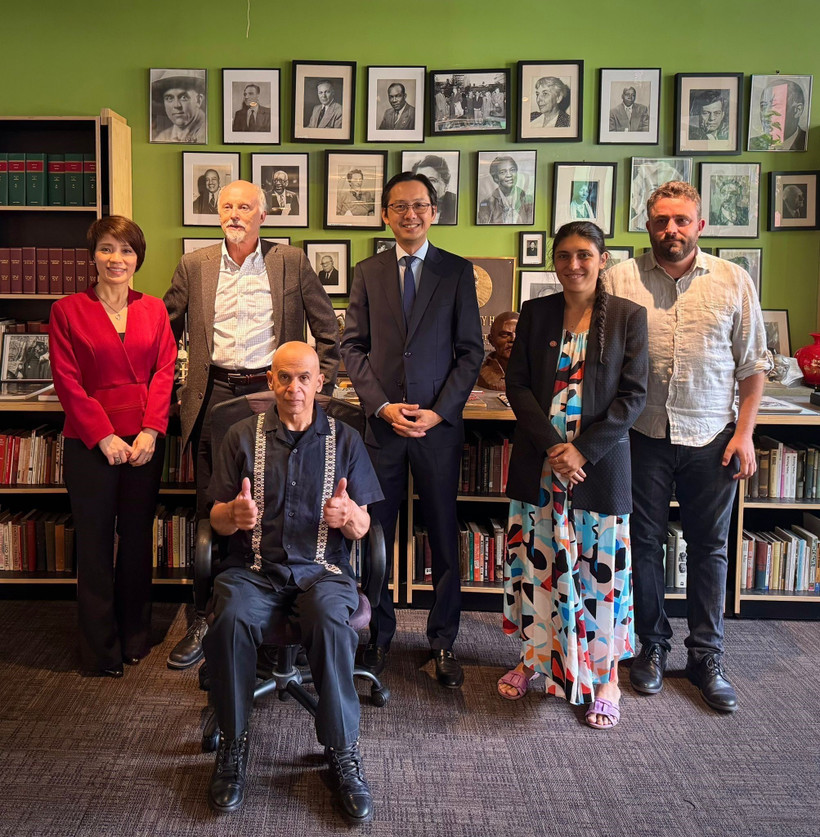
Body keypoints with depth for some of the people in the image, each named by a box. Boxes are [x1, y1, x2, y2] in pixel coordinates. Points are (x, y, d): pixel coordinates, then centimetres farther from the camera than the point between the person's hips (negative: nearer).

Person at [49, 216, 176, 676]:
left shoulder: (154, 309, 9)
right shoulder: (67, 310, 2)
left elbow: (165, 371, 2)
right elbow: (68, 382, -4)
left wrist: (150, 431, -10)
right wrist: (105, 436, -12)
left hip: (145, 441, 2)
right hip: (89, 442, -2)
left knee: (138, 537, 9)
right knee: (95, 541, 4)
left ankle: (136, 636, 24)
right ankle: (101, 649, 17)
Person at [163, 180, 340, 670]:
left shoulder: (291, 262, 3)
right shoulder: (194, 266, 8)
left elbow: (328, 330, 7)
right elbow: (166, 329, 16)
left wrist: (320, 387, 2)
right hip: (213, 399, 2)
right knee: (211, 513, 6)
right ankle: (206, 620, 18)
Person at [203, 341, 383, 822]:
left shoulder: (345, 440, 10)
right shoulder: (244, 437, 10)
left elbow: (362, 529, 7)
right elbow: (218, 520, 7)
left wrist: (348, 515, -18)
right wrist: (235, 515, -18)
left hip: (321, 568, 0)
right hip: (254, 568, 1)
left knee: (332, 623, -33)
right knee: (232, 621, -32)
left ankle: (343, 751, -16)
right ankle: (233, 744, -11)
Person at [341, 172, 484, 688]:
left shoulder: (458, 271, 4)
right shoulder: (368, 273, 9)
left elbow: (471, 351, 1)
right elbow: (354, 347, 5)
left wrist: (438, 412, -9)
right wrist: (383, 406, -8)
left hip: (439, 424, -1)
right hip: (381, 422, 1)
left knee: (444, 535, 6)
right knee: (375, 534, 7)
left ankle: (443, 641, 21)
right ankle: (379, 634, 25)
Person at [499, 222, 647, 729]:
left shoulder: (628, 316, -1)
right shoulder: (535, 313, 6)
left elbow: (633, 396, -5)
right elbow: (518, 384, 1)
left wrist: (583, 450, -13)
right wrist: (551, 445, -11)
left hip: (600, 464, -2)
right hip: (538, 463, 3)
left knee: (599, 571, 3)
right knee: (537, 563, 10)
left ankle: (604, 680, 19)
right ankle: (535, 659, 29)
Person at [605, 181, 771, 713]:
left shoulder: (734, 281, 2)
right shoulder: (621, 279, -2)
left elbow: (753, 365, 4)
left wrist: (744, 433, -3)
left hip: (711, 437, 1)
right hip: (643, 435, 0)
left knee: (710, 547, 9)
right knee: (645, 542, 10)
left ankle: (708, 658, 23)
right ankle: (653, 646, 27)